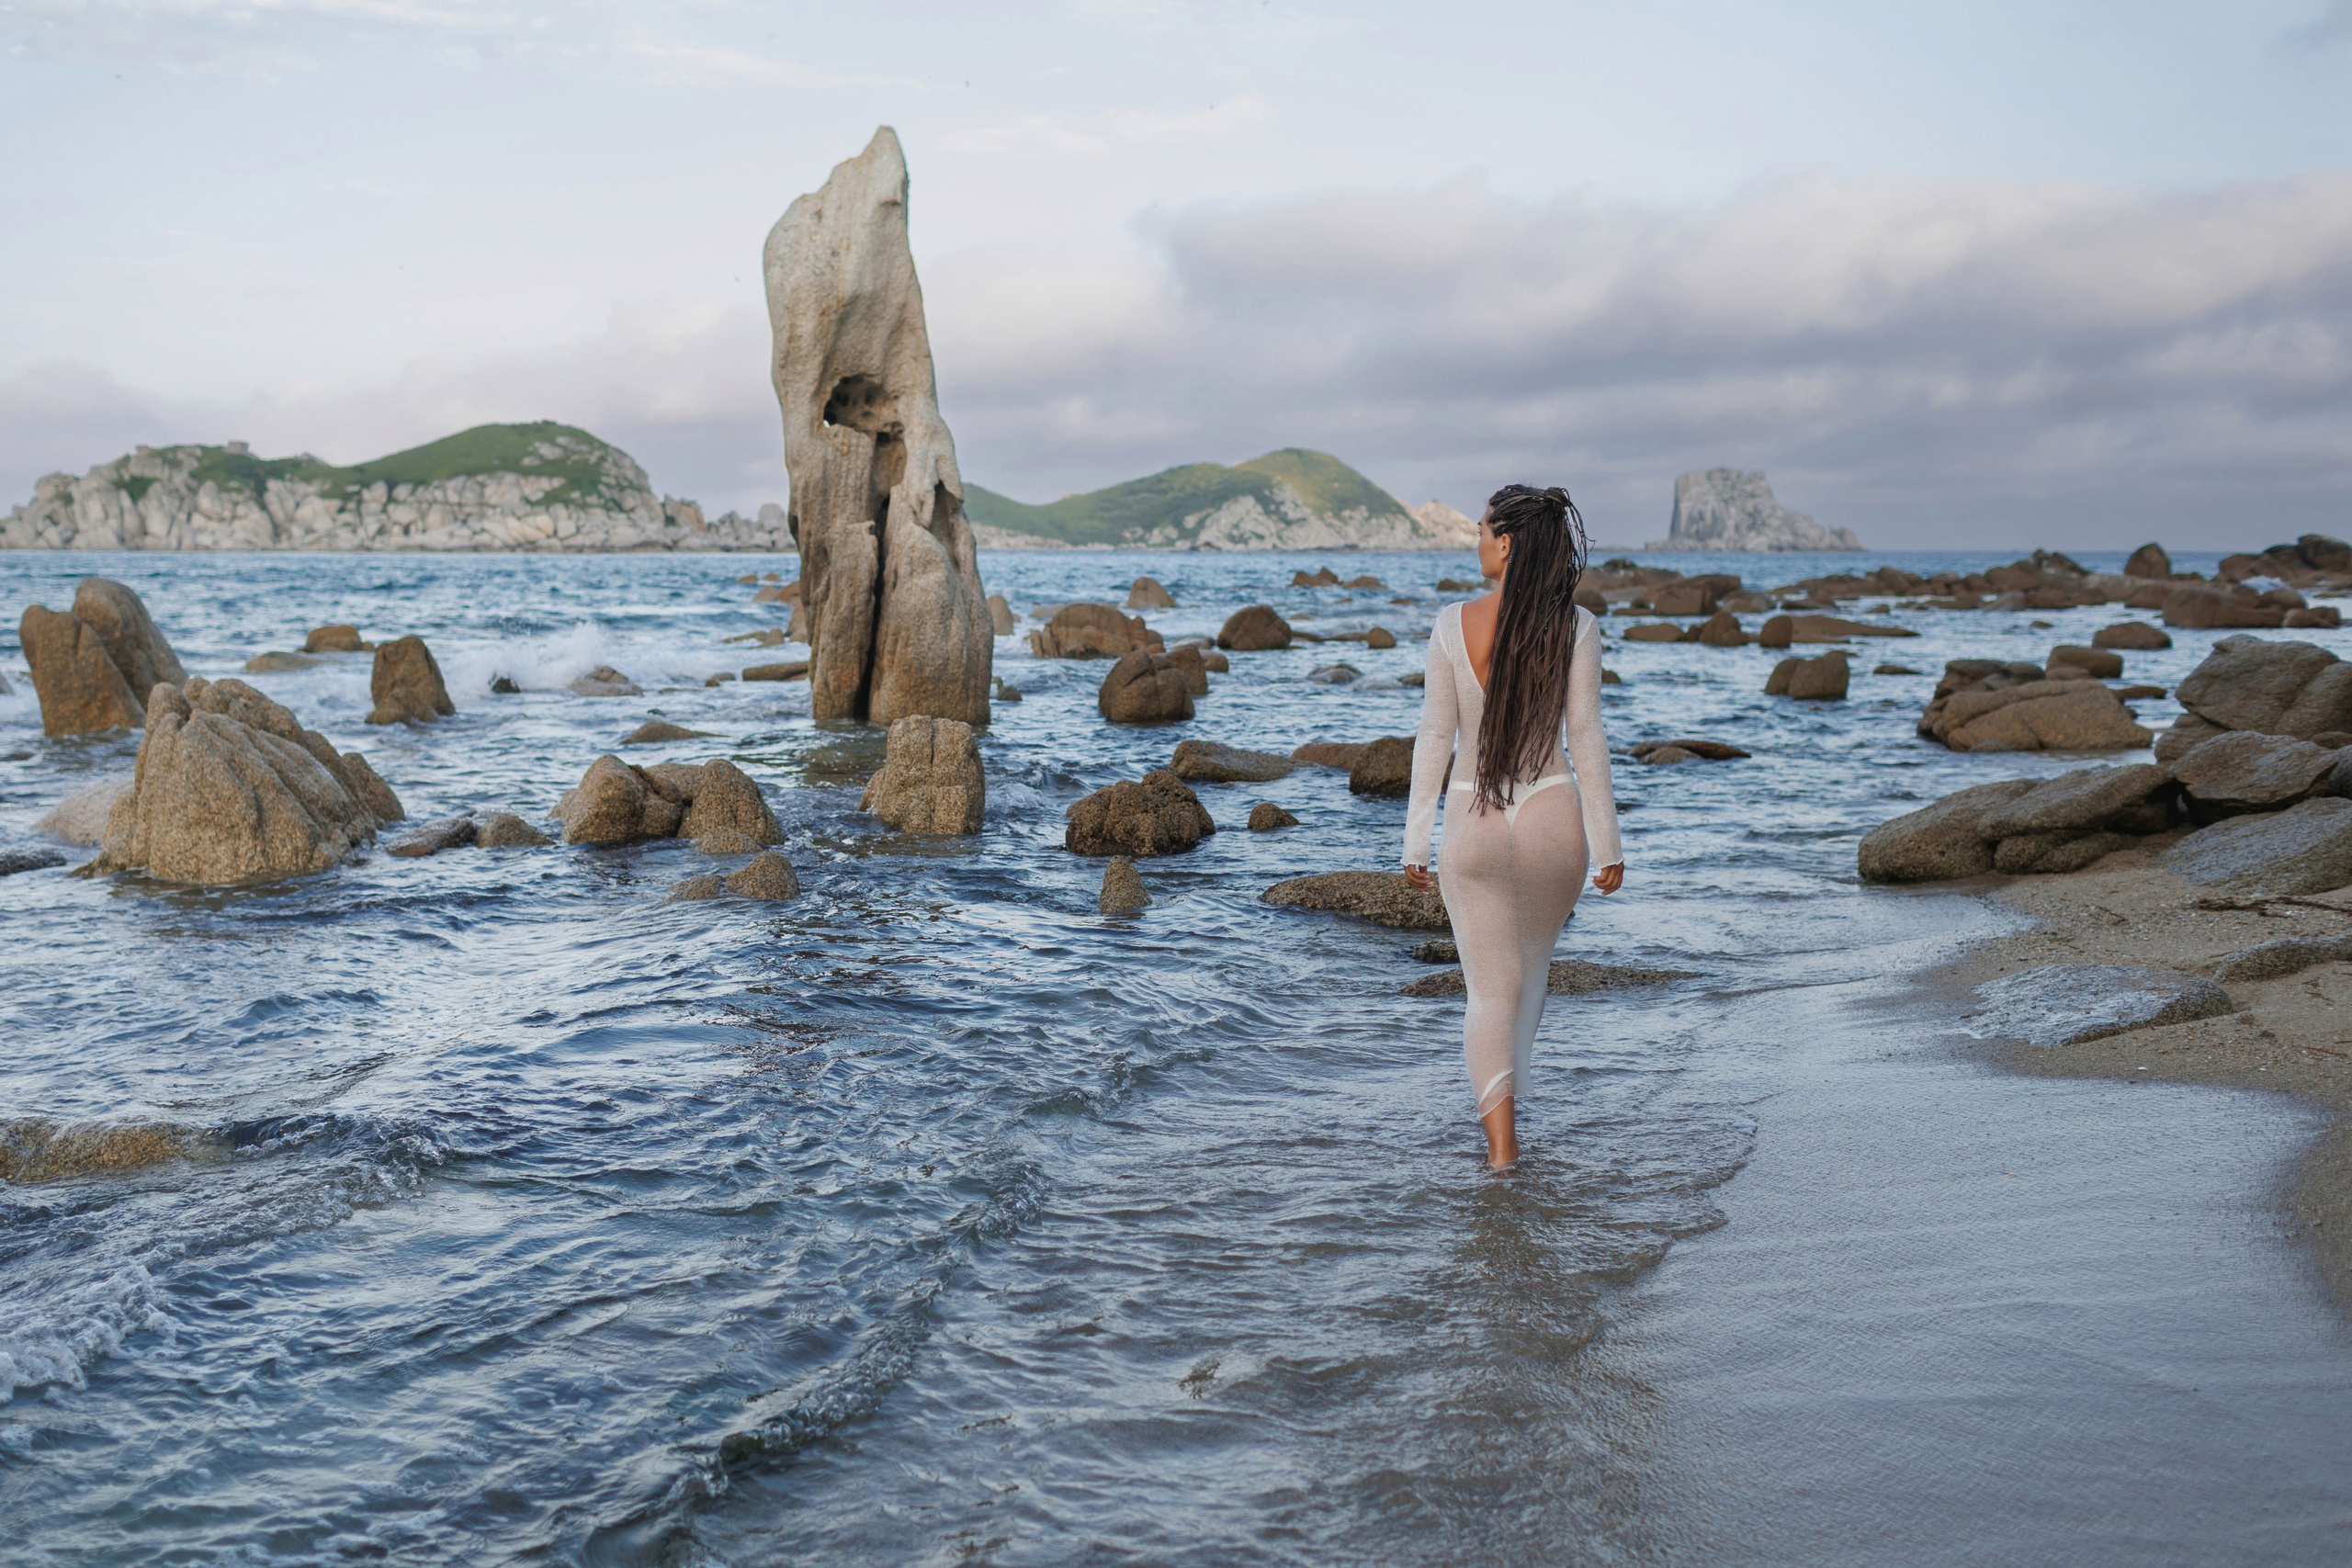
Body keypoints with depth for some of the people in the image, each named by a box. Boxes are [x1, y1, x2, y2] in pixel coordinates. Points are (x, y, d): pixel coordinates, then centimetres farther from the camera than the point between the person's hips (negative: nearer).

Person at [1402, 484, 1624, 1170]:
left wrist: (1415, 843, 2)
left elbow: (1434, 738, -5)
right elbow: (1586, 738, -9)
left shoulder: (1453, 625, -8)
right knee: (1531, 962, 26)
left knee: (1492, 988, 7)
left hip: (1473, 823, -1)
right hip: (1553, 817, 1)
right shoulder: (1575, 626, -9)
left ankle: (1500, 1134, -8)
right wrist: (1607, 844, -2)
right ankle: (1502, 1097, 43)